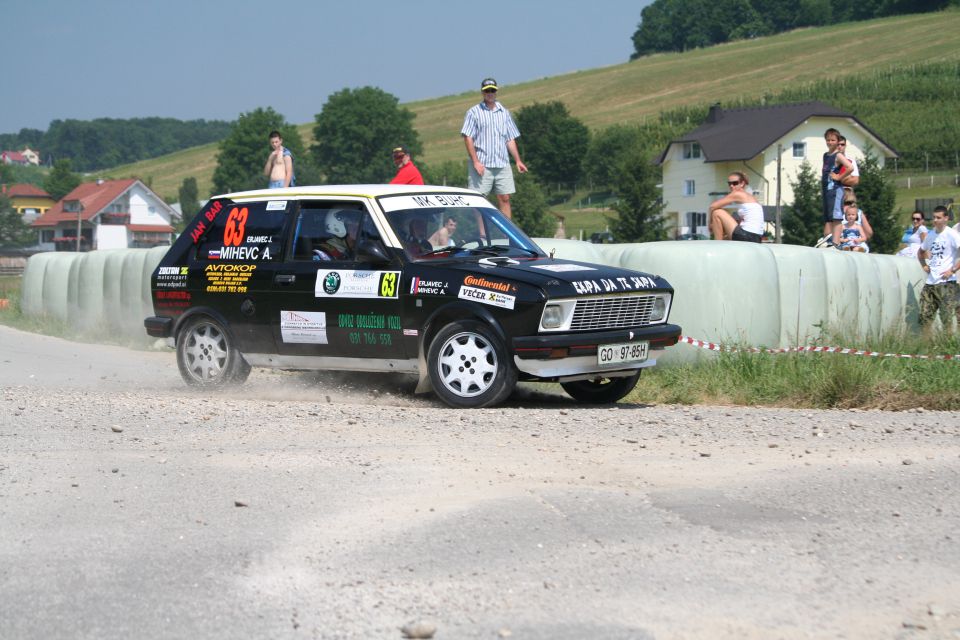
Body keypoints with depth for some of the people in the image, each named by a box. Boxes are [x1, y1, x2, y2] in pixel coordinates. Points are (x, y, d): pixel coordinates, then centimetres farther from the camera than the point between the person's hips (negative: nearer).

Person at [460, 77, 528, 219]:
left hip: (502, 164, 4)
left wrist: (518, 160, 10)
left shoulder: (504, 113, 17)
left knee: (504, 199, 2)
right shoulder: (474, 112, 2)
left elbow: (510, 139, 19)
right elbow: (468, 138, -4)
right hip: (481, 165, -4)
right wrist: (476, 162, -14)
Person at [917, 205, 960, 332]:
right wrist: (924, 265, 16)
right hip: (930, 282, 7)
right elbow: (921, 252, 33)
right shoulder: (930, 235, 14)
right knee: (924, 316, 5)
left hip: (946, 283, -7)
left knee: (947, 319, -8)